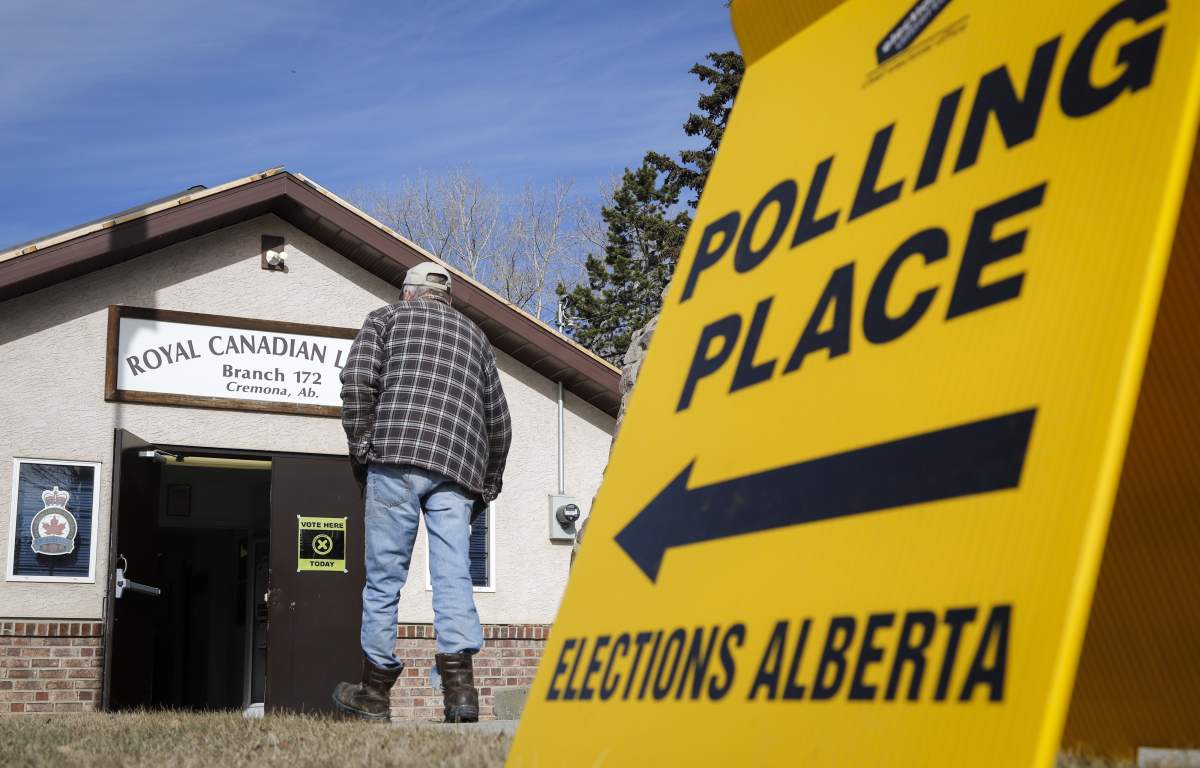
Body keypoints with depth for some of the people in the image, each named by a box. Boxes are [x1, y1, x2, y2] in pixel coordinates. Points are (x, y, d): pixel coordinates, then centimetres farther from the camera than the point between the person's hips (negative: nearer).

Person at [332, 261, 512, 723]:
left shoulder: (387, 317, 17)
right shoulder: (475, 336, 29)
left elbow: (358, 380, -1)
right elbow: (499, 420, 25)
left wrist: (361, 449, 4)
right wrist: (488, 486, 29)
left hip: (397, 457, -3)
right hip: (459, 468, 3)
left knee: (384, 574, 1)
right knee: (453, 574, -3)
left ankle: (375, 690, 5)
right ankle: (459, 683, -17)